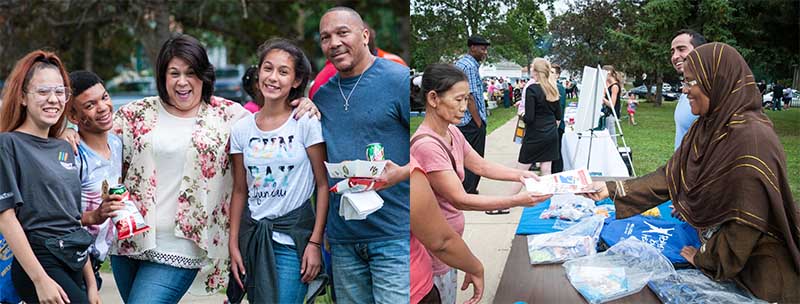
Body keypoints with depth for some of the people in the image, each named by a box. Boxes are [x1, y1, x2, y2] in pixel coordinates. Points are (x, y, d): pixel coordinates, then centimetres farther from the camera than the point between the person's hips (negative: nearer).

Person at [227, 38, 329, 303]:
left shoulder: (306, 123, -8)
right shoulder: (241, 129, 4)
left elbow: (324, 185, -6)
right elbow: (240, 191, 9)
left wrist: (315, 243, -10)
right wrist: (233, 245, 4)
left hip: (294, 235, -4)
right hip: (253, 235, 4)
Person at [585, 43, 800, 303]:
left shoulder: (752, 138, -28)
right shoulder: (707, 128, 1)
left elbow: (746, 222, -26)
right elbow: (670, 176, 2)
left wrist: (703, 258, -13)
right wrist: (611, 190, -4)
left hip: (757, 270, -8)